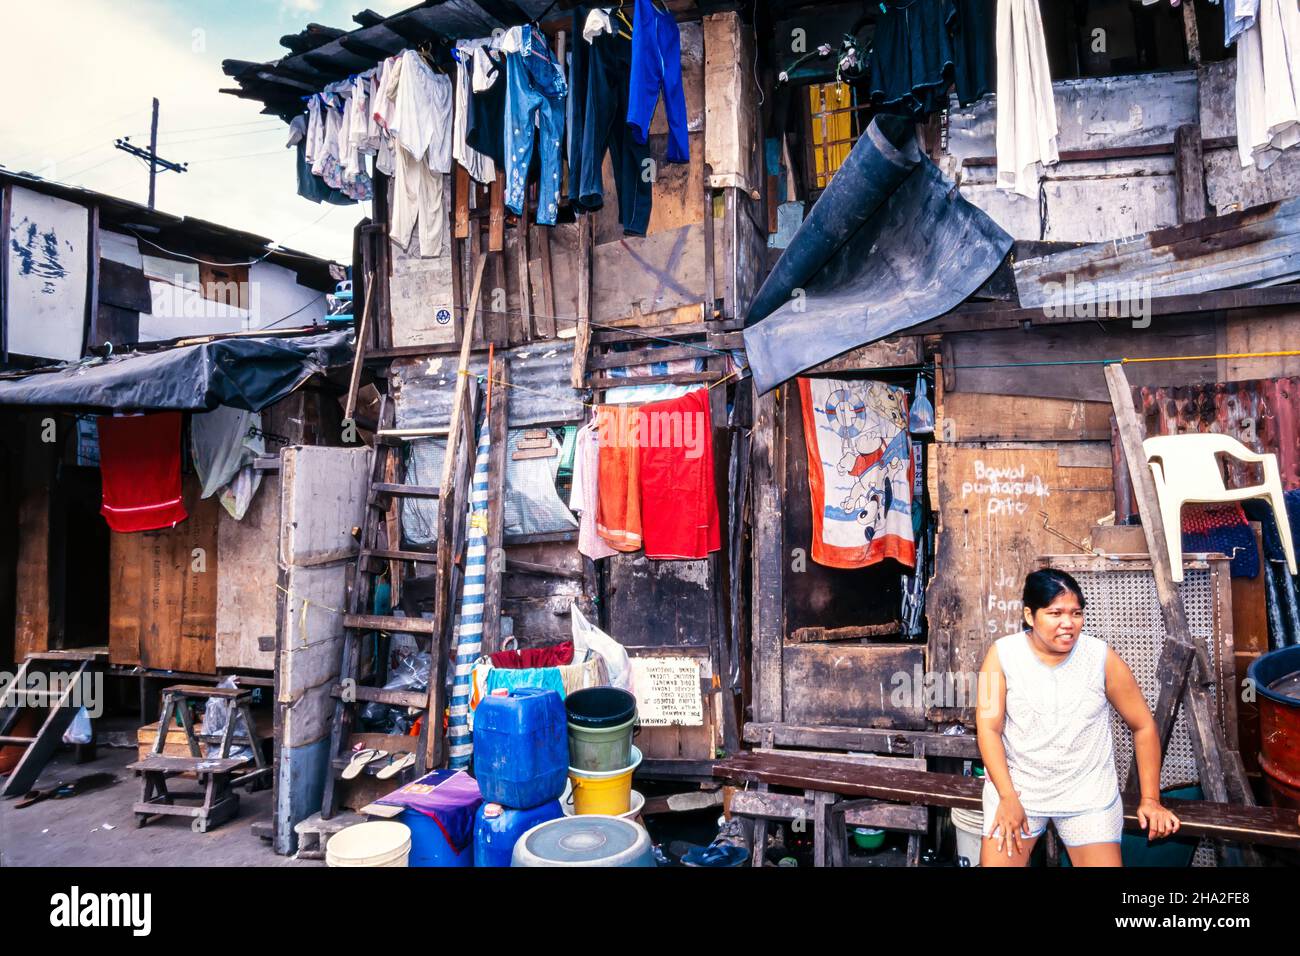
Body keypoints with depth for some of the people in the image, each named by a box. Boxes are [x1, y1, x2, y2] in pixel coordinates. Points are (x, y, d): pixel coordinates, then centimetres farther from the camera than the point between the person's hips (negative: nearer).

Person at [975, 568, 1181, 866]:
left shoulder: (1101, 657, -11)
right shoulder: (1002, 654, -12)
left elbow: (1143, 725, 0)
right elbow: (989, 728, -11)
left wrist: (1150, 799, 2)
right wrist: (1008, 797, -17)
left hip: (1088, 792, 1)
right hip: (1015, 784, 0)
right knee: (996, 861, -4)